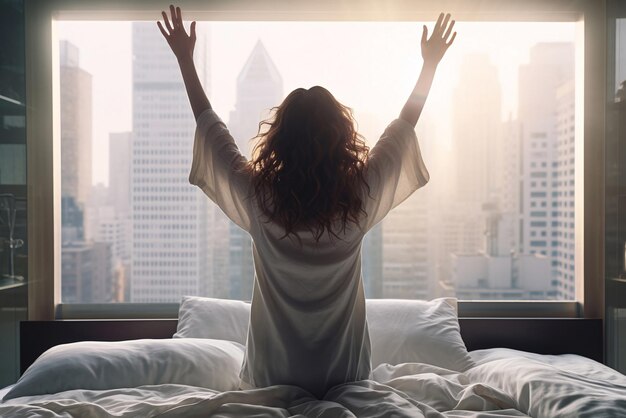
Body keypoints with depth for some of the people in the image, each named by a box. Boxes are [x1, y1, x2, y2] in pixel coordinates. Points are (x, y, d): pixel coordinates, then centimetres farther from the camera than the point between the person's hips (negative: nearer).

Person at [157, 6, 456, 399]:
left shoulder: (258, 197, -21)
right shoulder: (361, 195, -19)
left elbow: (210, 128, -6)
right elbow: (404, 128, -4)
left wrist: (186, 59, 3)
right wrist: (431, 63, 8)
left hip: (273, 375, 0)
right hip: (345, 374, 1)